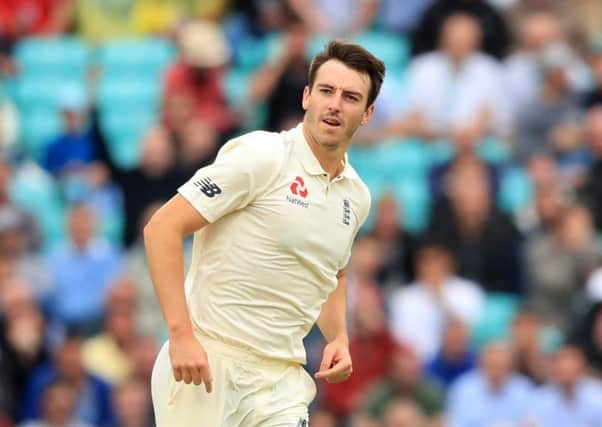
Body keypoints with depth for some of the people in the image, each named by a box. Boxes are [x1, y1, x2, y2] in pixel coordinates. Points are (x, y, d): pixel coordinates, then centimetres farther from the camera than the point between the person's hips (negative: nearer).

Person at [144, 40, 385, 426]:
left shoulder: (356, 195, 11)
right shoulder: (261, 156, -10)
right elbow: (163, 227, -13)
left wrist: (338, 339, 9)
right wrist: (181, 335, -20)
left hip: (280, 378, 6)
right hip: (206, 363, -6)